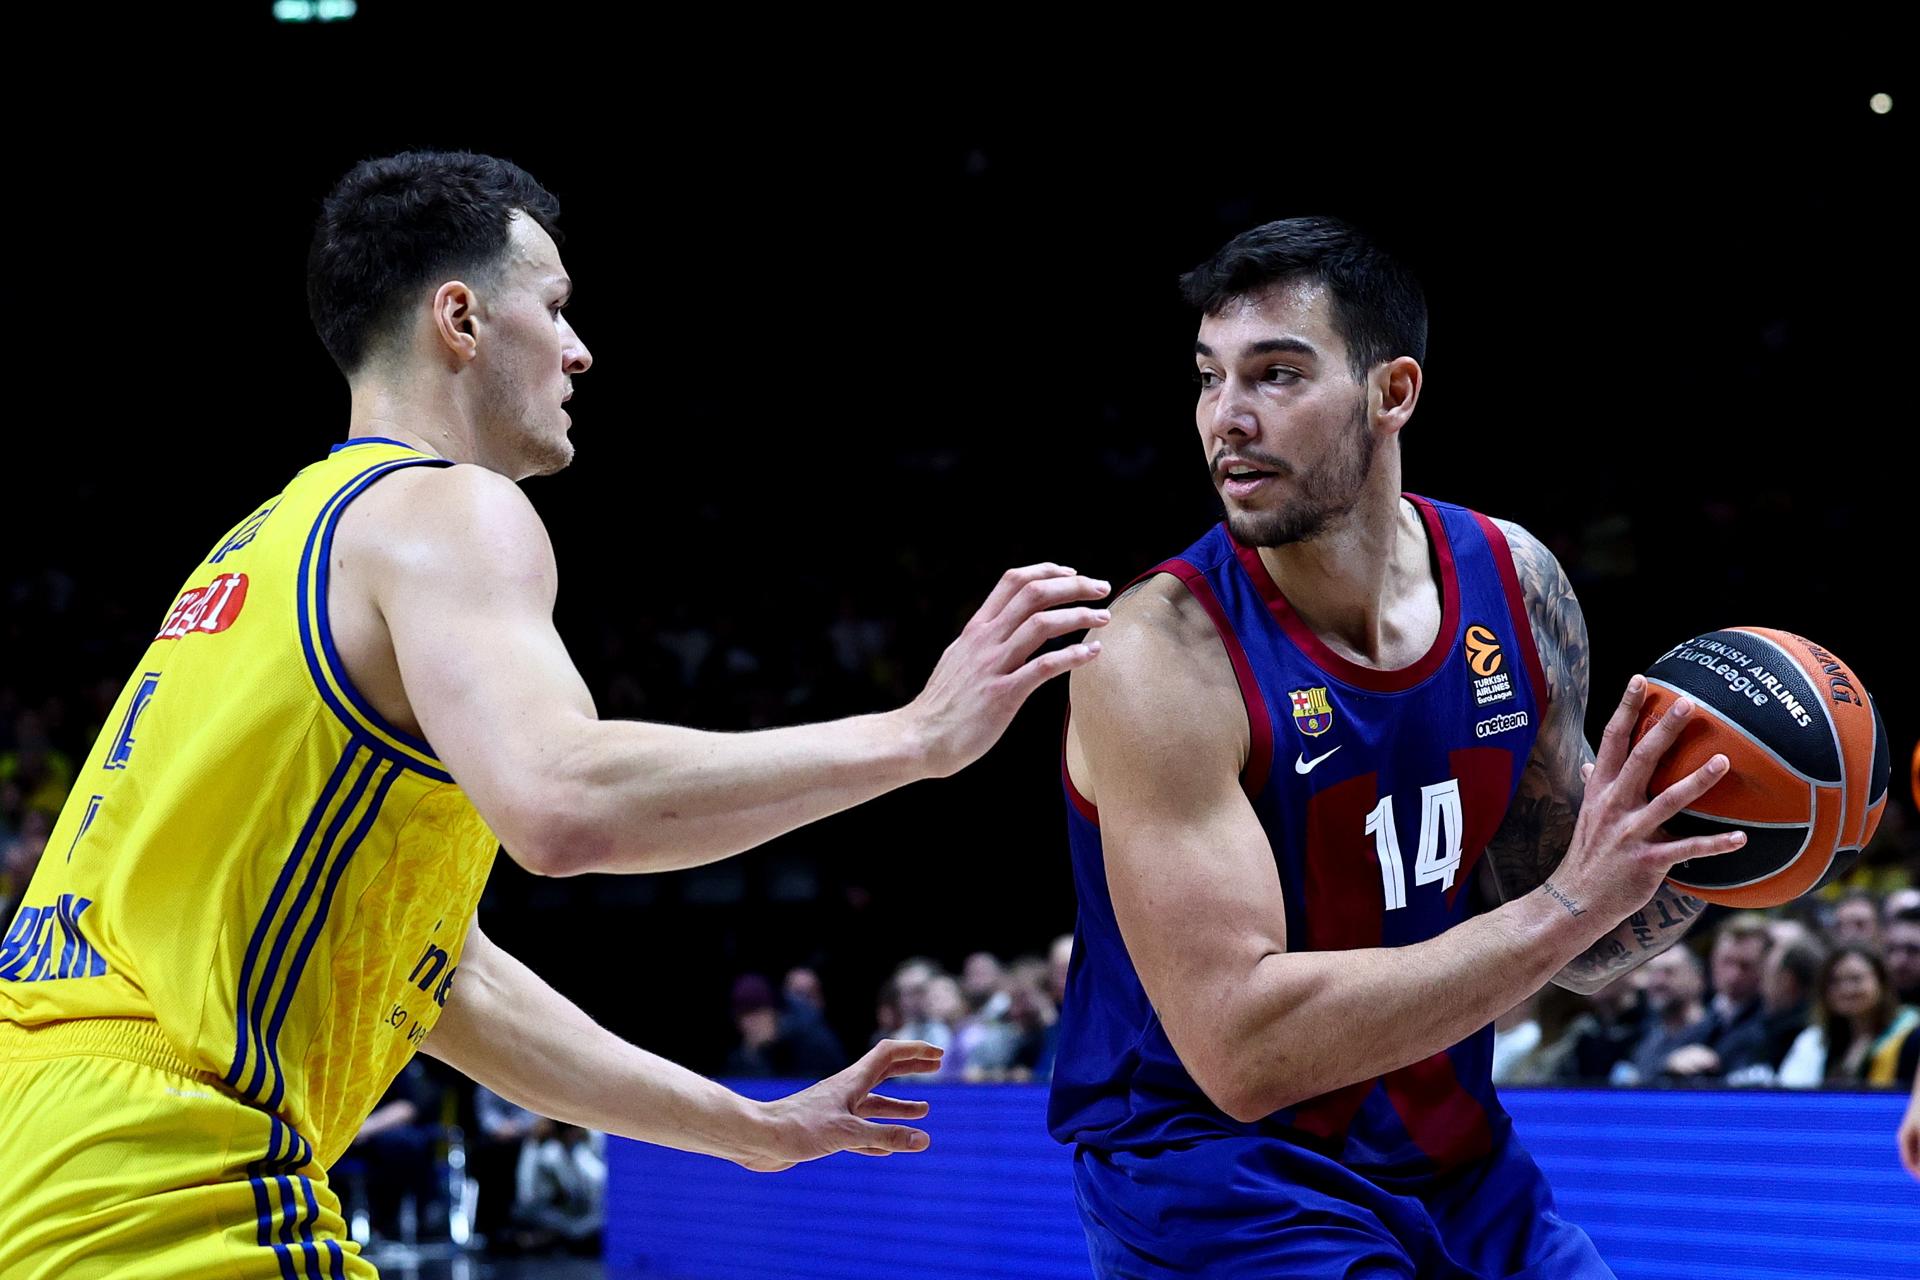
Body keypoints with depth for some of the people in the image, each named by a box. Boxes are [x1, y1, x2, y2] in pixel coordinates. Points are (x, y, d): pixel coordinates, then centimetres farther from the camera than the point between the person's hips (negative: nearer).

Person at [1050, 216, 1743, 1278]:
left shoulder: (1515, 583, -3)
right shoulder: (1157, 659, -21)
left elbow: (1571, 958, 9)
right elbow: (1239, 1048, -29)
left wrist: (1684, 865, -12)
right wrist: (1568, 903, -29)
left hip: (1454, 1157, 6)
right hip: (1217, 1183, -6)